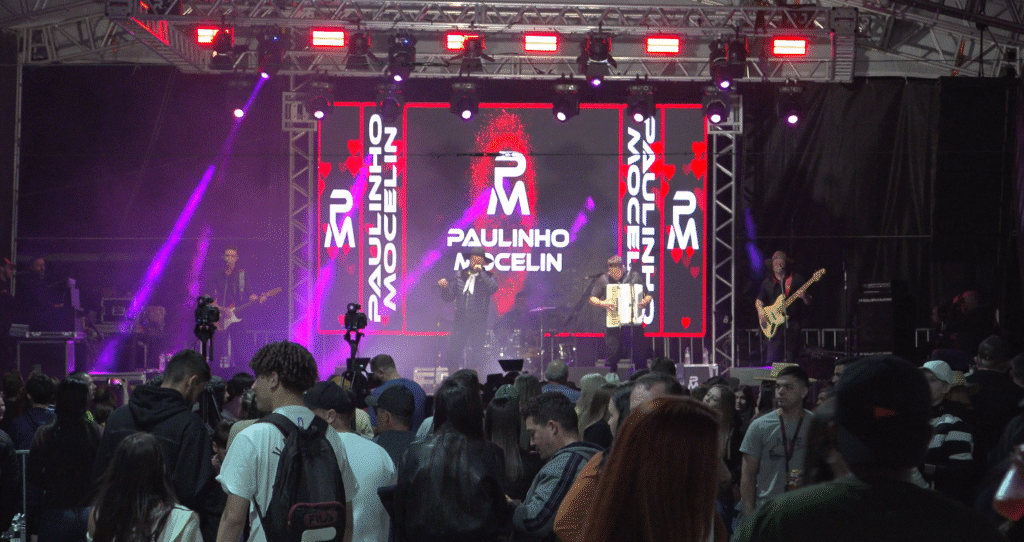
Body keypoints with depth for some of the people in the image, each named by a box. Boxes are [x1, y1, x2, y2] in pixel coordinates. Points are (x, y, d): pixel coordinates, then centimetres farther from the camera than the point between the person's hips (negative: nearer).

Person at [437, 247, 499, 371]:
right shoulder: (460, 276, 11)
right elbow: (449, 298, 10)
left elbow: (493, 288, -21)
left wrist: (481, 272, -19)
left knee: (475, 357, -7)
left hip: (478, 322, -3)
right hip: (460, 320, 3)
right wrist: (445, 287, -9)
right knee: (452, 356, -3)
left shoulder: (487, 277, 2)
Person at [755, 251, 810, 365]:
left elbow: (808, 303, 8)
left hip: (792, 324, -1)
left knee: (790, 359, -6)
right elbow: (759, 300, 14)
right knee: (771, 359, -11)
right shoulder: (767, 282, 17)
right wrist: (761, 313, -6)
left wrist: (804, 297, -15)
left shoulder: (796, 279, 10)